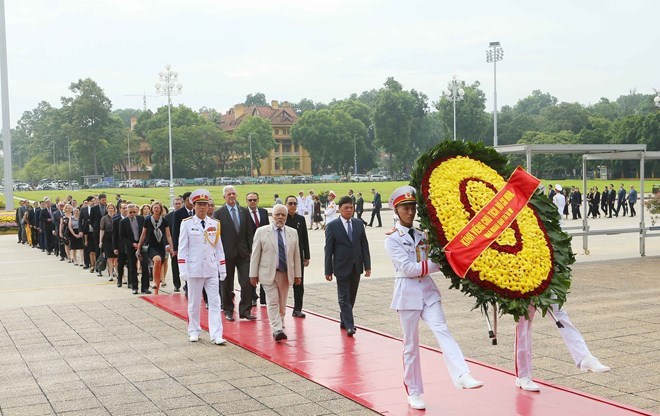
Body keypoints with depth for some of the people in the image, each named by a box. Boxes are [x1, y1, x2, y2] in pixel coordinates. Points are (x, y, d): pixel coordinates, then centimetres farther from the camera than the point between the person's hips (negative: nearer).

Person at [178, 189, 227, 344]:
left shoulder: (215, 224, 7)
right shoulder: (187, 224, -2)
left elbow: (219, 248, 10)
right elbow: (182, 248, -2)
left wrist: (222, 269, 8)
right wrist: (183, 270, -8)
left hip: (212, 270, 2)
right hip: (194, 269, -2)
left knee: (215, 302, -3)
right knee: (194, 302, 9)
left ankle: (216, 335, -4)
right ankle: (194, 331, 24)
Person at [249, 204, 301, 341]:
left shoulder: (293, 232, 8)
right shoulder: (261, 232, -1)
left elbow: (296, 255, 10)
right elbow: (255, 254, -1)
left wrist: (298, 274, 8)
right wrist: (253, 274, -3)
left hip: (286, 274, 3)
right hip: (268, 273, -3)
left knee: (282, 304, 10)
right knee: (273, 302, -10)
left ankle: (280, 328, 20)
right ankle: (276, 330, -14)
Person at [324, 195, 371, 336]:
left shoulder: (359, 224, 7)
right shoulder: (332, 226, -4)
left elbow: (364, 245, 8)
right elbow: (328, 249, -4)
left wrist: (367, 266, 2)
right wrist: (328, 270, -6)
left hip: (356, 267, 4)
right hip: (342, 267, -4)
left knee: (351, 297, 12)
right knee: (344, 297, -5)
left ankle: (344, 320, 26)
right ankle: (349, 325, -6)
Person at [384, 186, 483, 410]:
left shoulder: (422, 234, 12)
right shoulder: (392, 239, -3)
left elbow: (434, 260, 13)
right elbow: (407, 268, -14)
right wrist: (438, 265, -16)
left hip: (428, 290, 3)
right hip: (407, 292, -3)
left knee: (442, 331, -17)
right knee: (411, 345, 4)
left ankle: (462, 376, -33)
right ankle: (414, 393, 15)